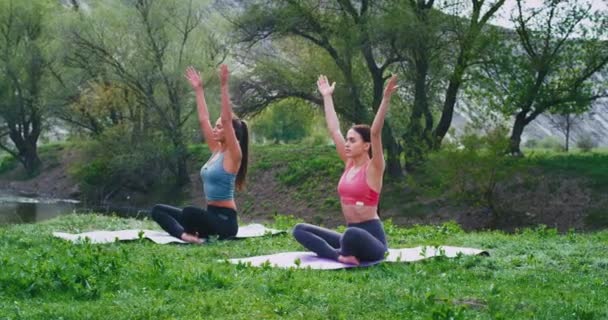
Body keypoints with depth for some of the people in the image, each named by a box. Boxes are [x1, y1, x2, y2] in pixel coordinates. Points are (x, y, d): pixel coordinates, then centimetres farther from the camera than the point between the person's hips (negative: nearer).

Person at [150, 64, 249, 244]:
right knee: (158, 210, -1)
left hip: (225, 220, -9)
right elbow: (203, 120, 16)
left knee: (189, 212, -39)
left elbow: (227, 120, -20)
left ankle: (202, 234, -10)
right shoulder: (216, 150, 13)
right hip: (211, 214, 9)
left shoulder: (233, 155, -9)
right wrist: (198, 90, 16)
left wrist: (224, 86, -24)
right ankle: (184, 234, -26)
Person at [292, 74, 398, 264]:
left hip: (372, 237, -8)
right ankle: (339, 255, -19)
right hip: (351, 234, 8)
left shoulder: (373, 169, -8)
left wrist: (385, 99, -31)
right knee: (300, 230, 0)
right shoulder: (349, 164, 10)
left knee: (351, 235, -44)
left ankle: (345, 254, -11)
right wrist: (327, 96, 18)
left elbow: (375, 133, -22)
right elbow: (334, 130, 14)